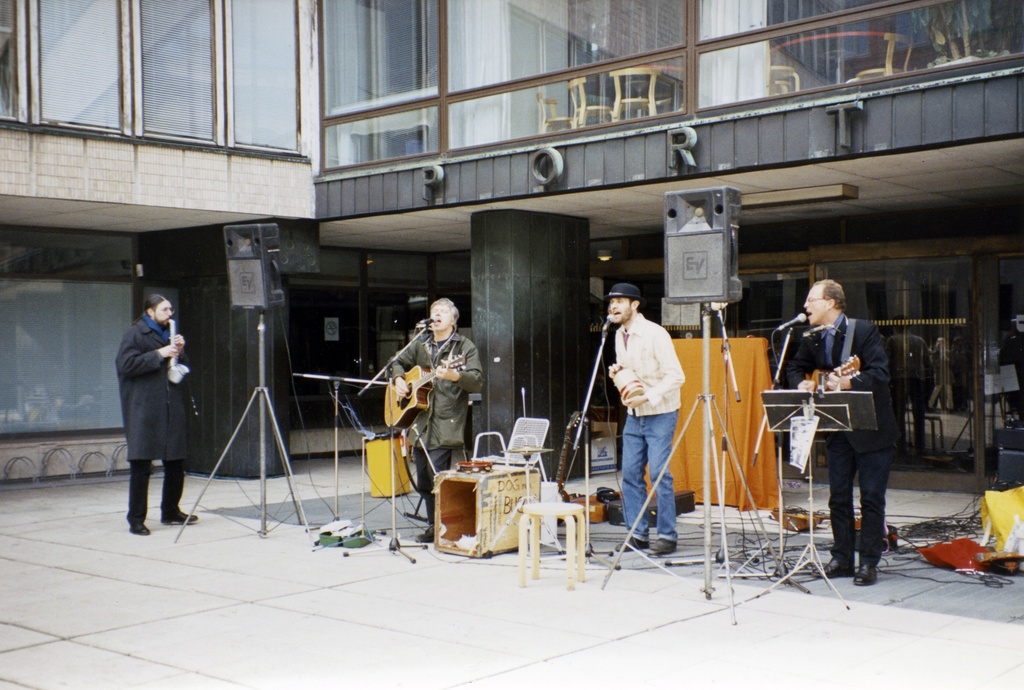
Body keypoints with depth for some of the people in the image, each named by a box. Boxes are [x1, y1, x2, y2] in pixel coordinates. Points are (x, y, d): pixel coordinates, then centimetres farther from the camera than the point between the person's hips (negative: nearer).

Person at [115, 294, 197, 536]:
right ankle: (136, 520, 0)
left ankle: (171, 512, 23)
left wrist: (180, 352, 5)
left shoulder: (169, 334, 20)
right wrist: (159, 354, -17)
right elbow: (126, 364, -16)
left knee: (176, 464, 10)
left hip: (173, 410, 7)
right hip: (144, 411, -7)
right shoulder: (135, 334, -3)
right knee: (141, 466, -6)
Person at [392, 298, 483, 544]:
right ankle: (433, 526, 25)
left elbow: (477, 381, -12)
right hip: (420, 424, 6)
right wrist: (398, 379, 8)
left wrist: (455, 376, -29)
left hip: (445, 425, -6)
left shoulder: (464, 347, -2)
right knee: (423, 482, 11)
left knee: (437, 477, -12)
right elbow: (399, 362, 29)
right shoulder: (420, 345, 15)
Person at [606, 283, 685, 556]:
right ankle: (638, 534, 13)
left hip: (659, 414, -7)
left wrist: (646, 397, -25)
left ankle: (667, 536, 1)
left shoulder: (655, 334, -16)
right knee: (630, 474, 5)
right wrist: (616, 374, -1)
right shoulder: (619, 336, 8)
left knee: (659, 474, -8)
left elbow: (675, 377, -19)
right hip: (633, 414, 7)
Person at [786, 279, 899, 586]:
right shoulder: (812, 339, 5)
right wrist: (802, 383, -2)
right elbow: (795, 368, 20)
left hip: (872, 428, -6)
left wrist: (848, 383, -35)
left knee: (871, 497, -1)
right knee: (838, 496, 8)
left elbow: (880, 373, -22)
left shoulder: (864, 330, -13)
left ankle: (869, 563, 7)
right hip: (838, 430, 6)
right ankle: (842, 559, 18)